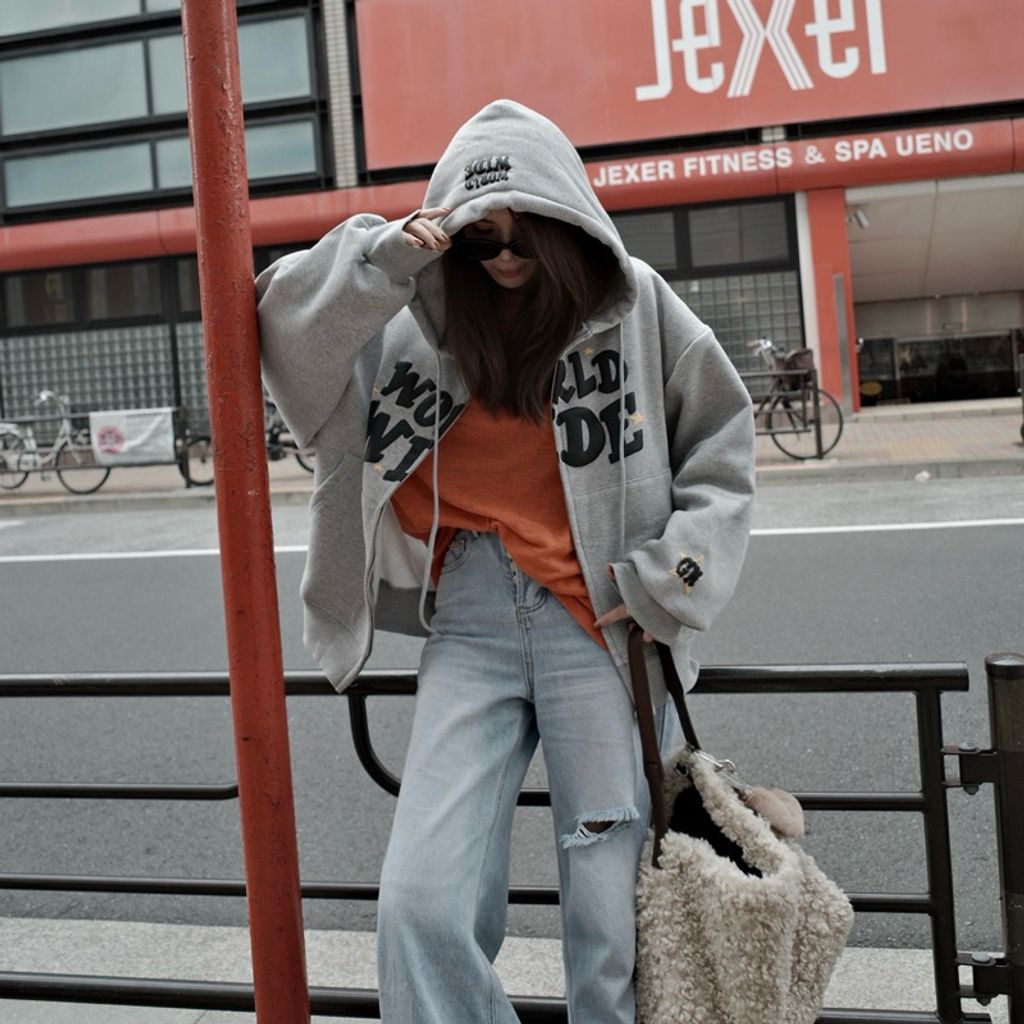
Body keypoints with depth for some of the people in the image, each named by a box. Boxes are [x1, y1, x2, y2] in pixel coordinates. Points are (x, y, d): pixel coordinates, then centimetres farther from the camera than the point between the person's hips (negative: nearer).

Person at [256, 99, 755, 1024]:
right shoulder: (423, 315, 8)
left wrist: (666, 582, -2)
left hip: (598, 617, -1)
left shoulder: (634, 302, 4)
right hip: (470, 624, 2)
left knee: (611, 921, 0)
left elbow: (722, 447, 9)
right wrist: (378, 261, -7)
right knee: (420, 909, -8)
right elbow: (284, 325, 8)